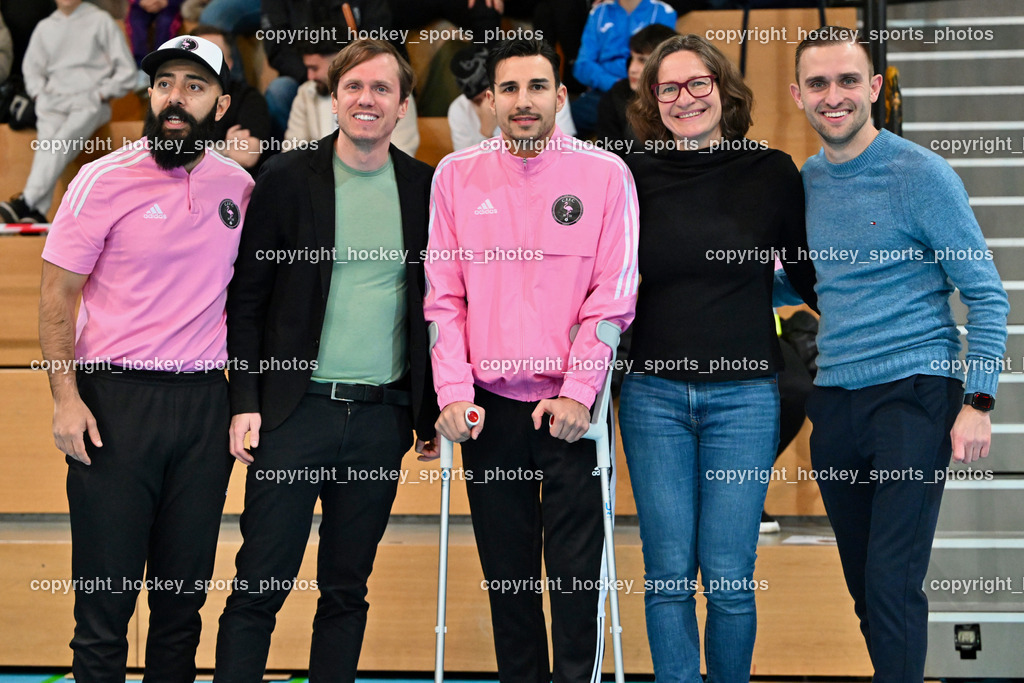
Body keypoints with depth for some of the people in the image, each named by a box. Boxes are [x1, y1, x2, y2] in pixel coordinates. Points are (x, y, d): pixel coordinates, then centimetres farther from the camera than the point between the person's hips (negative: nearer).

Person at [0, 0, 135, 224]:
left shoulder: (100, 21, 8)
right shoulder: (44, 27, 19)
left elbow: (126, 70, 7)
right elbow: (31, 68, 28)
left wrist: (102, 94, -4)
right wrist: (40, 94, 9)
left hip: (90, 101, -3)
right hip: (53, 102, 3)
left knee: (62, 142, -31)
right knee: (46, 144, -26)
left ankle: (25, 202, -44)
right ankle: (38, 212, -39)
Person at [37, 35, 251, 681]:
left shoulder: (238, 186, 8)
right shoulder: (104, 180, -5)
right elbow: (57, 295, -3)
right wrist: (66, 396, -12)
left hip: (206, 403, 4)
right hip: (117, 398, -4)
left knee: (185, 593, 10)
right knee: (106, 596, -1)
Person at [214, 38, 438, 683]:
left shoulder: (425, 188, 6)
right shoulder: (287, 178, 0)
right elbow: (247, 297, 1)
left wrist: (431, 412, 8)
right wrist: (245, 402, -6)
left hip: (383, 413, 2)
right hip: (297, 407, -2)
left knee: (348, 588, 10)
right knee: (260, 584, -1)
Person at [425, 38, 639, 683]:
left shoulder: (605, 174, -2)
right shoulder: (457, 175, 4)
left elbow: (613, 294, -4)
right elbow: (444, 296, 4)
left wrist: (577, 391, -12)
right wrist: (454, 391, -6)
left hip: (571, 404, -2)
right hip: (489, 403, 2)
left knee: (576, 571, -2)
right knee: (506, 569, 9)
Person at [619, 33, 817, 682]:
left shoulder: (773, 173, 1)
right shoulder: (636, 178, 5)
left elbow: (811, 275, 10)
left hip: (744, 394, -1)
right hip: (653, 392, 2)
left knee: (729, 575, -2)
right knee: (668, 573, 3)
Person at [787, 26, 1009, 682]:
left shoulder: (920, 174, -7)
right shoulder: (805, 182, 10)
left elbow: (986, 294, -6)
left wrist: (978, 401, -14)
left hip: (914, 392, -6)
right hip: (835, 400, 6)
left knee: (892, 581, -12)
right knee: (861, 579, 12)